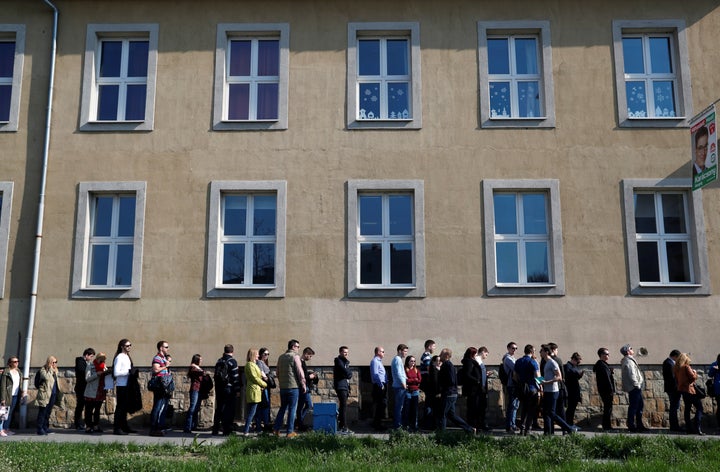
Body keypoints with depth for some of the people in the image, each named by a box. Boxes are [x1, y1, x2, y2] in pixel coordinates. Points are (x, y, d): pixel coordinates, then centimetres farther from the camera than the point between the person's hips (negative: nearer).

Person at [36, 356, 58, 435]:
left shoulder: (55, 370, 17)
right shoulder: (43, 370, -6)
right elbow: (46, 377, -27)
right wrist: (50, 369, -16)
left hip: (53, 395, 7)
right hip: (45, 395, -7)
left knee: (48, 412, 12)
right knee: (42, 412, -4)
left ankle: (45, 428, 19)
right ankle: (40, 429, -1)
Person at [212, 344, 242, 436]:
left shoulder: (219, 361, 10)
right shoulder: (232, 361, -10)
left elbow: (216, 376, 13)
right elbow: (235, 377, -12)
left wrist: (217, 388, 18)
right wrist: (237, 389, -6)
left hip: (219, 389, 6)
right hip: (229, 389, -6)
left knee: (218, 409, 12)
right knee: (229, 410, 0)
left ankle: (215, 430, 13)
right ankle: (227, 431, 0)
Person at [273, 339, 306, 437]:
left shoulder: (281, 357, 11)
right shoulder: (295, 357, -10)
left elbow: (278, 372, 17)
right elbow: (300, 372, -11)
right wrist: (303, 385, -2)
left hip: (282, 387, 6)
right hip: (293, 386, -6)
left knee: (283, 408, 16)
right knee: (292, 409, 0)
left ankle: (276, 429, 12)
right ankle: (290, 431, 2)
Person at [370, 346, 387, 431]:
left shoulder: (378, 361, 20)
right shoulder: (375, 361, -11)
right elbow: (375, 374, -19)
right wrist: (381, 385, -19)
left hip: (382, 385, 10)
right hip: (379, 386, -10)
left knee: (381, 405, 13)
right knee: (381, 405, -9)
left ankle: (376, 423, 20)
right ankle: (377, 424, -5)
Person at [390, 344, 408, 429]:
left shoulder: (397, 359, 18)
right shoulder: (398, 359, -14)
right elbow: (398, 373, -20)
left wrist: (405, 378, 12)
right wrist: (403, 384, -15)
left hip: (397, 386, 10)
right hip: (400, 387, -10)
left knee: (397, 406, 14)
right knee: (399, 406, -7)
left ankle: (396, 424, 20)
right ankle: (397, 425, -4)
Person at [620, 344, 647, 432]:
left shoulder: (630, 360, 20)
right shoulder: (628, 361, -15)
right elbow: (632, 375, -22)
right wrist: (637, 385, -18)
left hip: (636, 388, 11)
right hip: (634, 388, -11)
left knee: (640, 405, 15)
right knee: (633, 406, -7)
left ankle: (639, 425, 22)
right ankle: (631, 426, -2)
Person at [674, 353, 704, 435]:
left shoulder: (676, 368, 9)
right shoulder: (686, 367, -12)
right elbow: (693, 377, -14)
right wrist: (694, 372, 3)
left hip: (682, 389, 8)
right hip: (689, 389, -8)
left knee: (687, 408, 11)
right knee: (699, 407, -2)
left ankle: (690, 429, 12)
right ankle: (698, 428, -12)